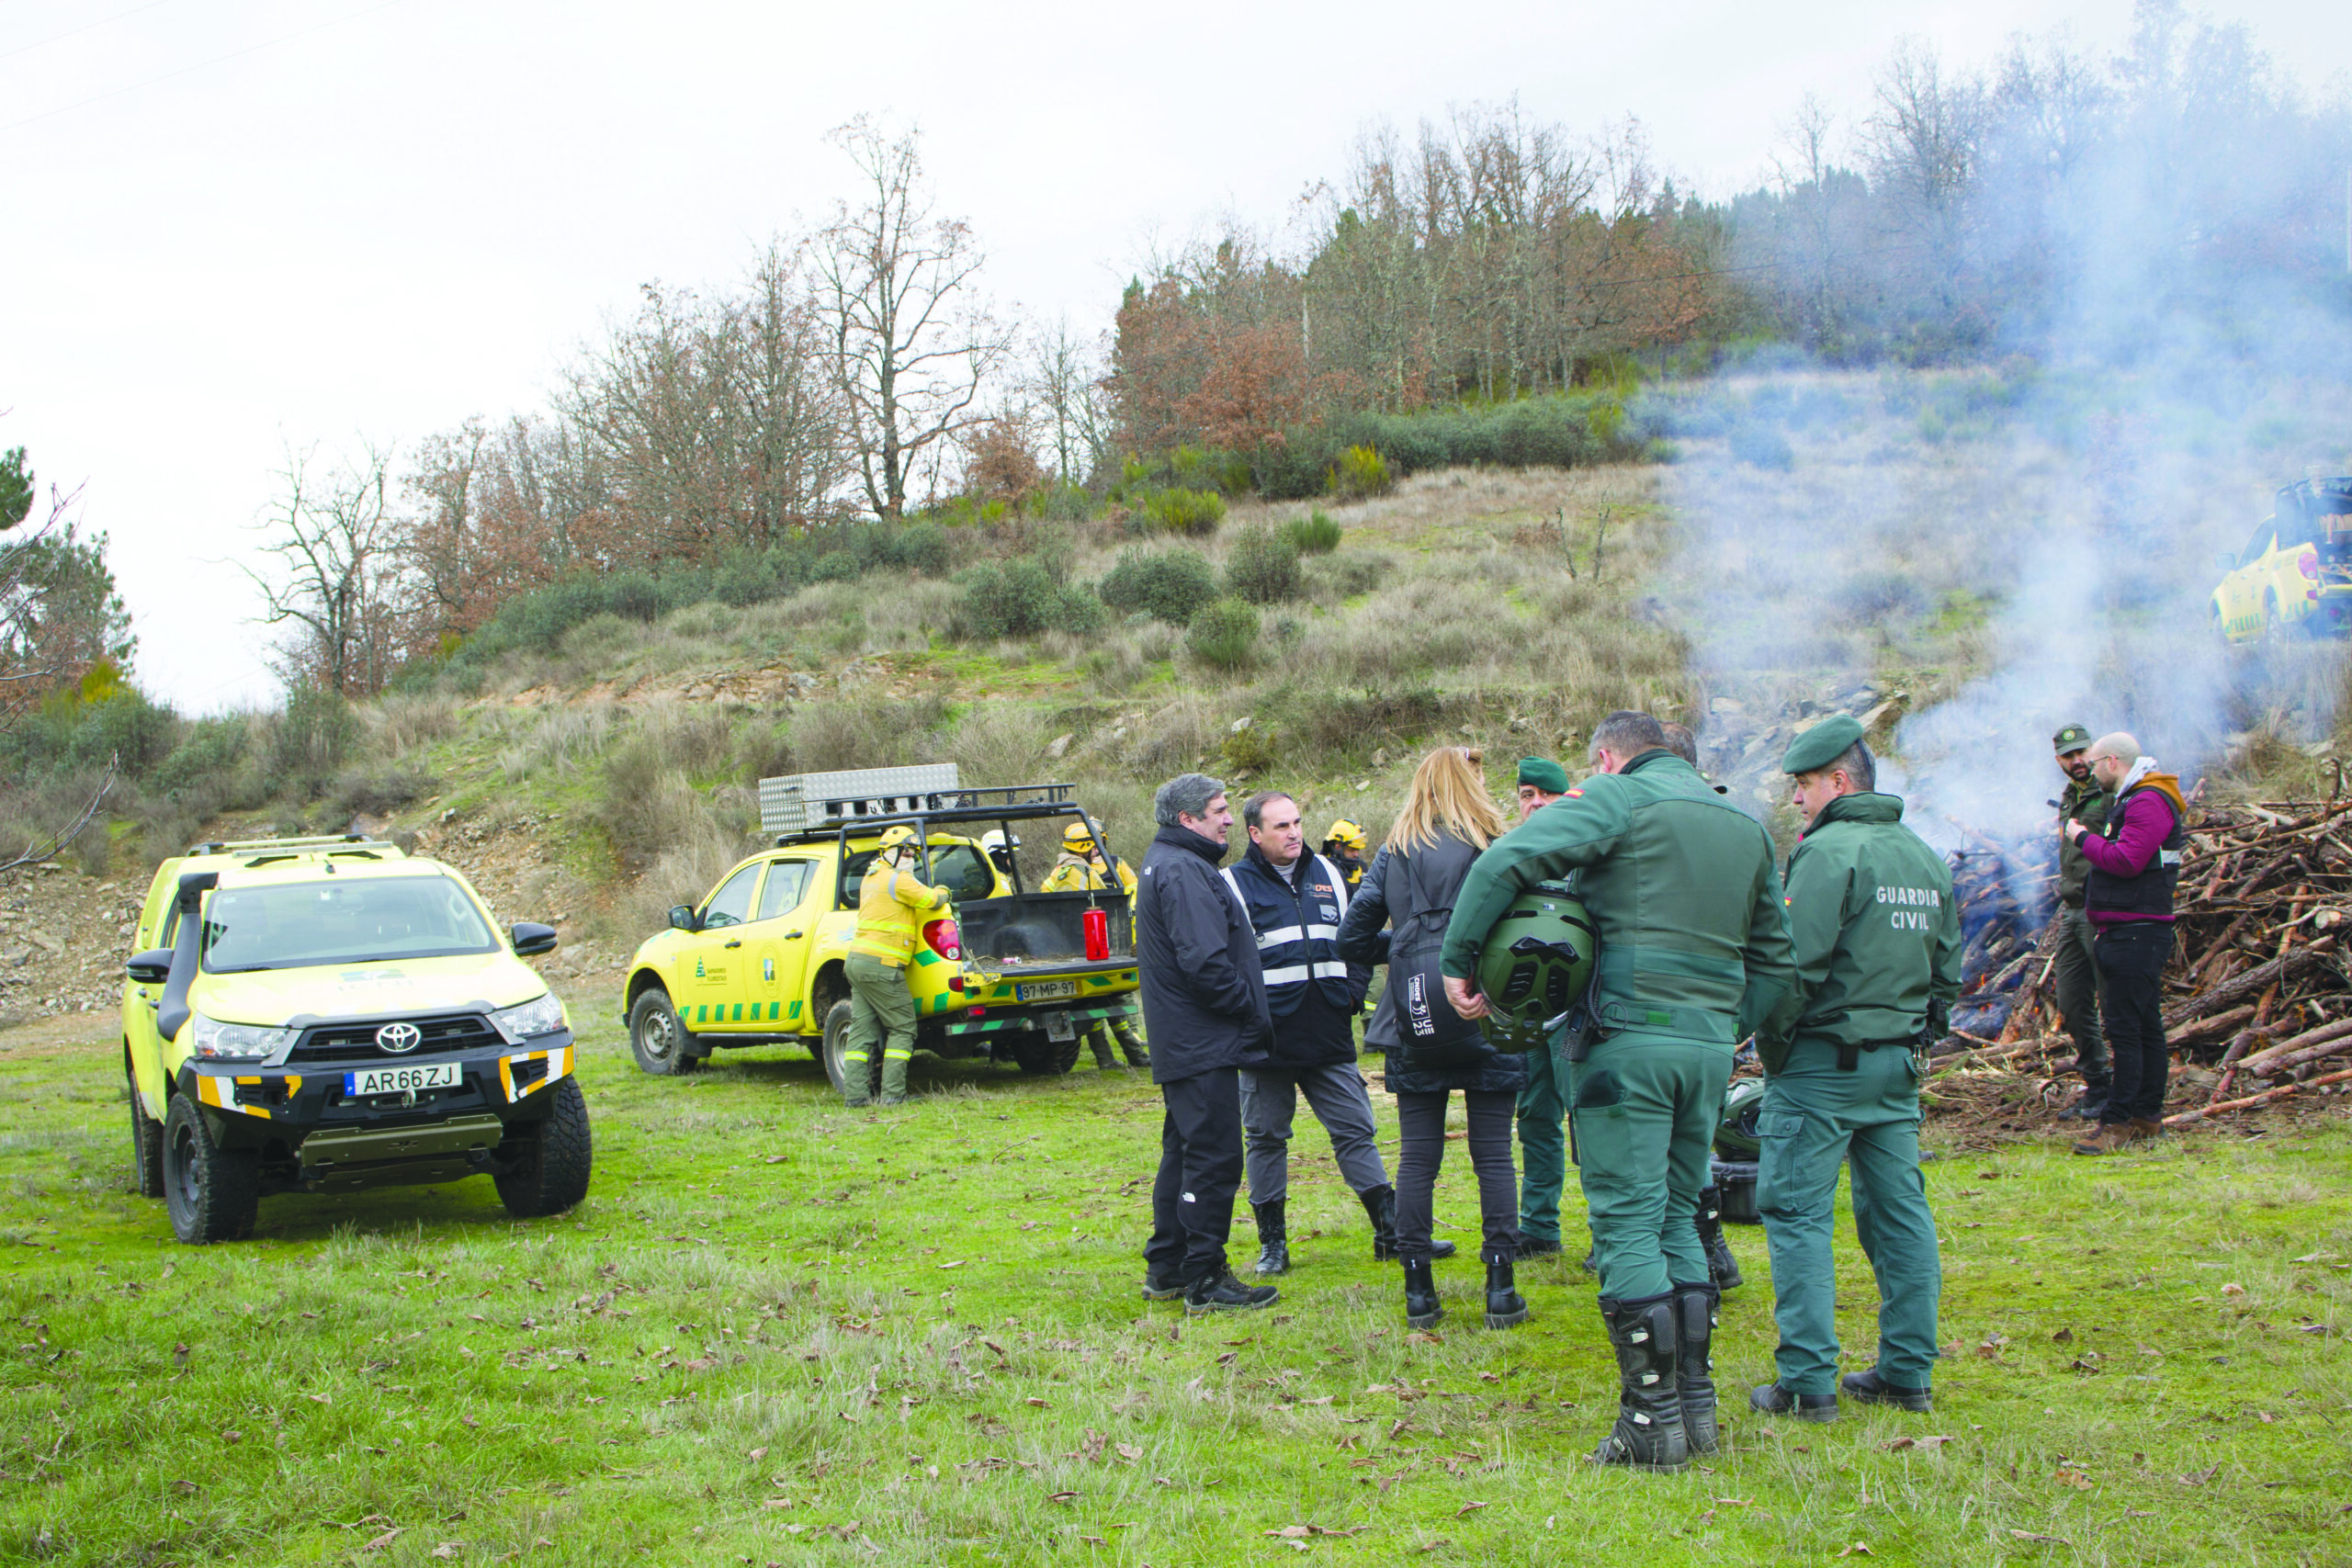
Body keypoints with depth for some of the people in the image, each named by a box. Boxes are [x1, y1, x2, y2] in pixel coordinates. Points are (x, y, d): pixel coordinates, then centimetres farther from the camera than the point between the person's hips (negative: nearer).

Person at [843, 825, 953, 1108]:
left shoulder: (870, 878, 18)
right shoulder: (897, 880, -10)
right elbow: (930, 899, -10)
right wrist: (942, 892, 11)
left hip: (857, 958, 9)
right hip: (880, 966, -9)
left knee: (861, 1030, 8)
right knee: (902, 1029, -1)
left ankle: (854, 1094, 5)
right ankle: (892, 1094, -5)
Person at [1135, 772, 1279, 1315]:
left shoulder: (1165, 863, 18)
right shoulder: (1183, 871, -17)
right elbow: (1204, 962, -25)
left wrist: (1249, 1011, 17)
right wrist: (1254, 1012, -14)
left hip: (1181, 1044, 11)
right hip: (1204, 1044, -11)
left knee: (1185, 1152, 17)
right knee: (1214, 1158, -7)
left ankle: (1166, 1270, 23)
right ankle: (1205, 1280, -3)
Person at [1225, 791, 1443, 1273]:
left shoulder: (1326, 873, 12)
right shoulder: (1236, 884, -4)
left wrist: (1352, 990, 7)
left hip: (1329, 1035, 4)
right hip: (1268, 1043, -4)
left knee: (1356, 1132, 7)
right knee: (1265, 1139, 6)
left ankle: (1391, 1232, 12)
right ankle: (1272, 1243, 17)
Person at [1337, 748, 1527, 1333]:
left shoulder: (1394, 855, 3)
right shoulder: (1499, 851, -5)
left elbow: (1352, 942, 5)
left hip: (1415, 1032, 2)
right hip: (1489, 1024, -2)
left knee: (1417, 1157, 7)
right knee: (1494, 1156, 5)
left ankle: (1418, 1289, 10)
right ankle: (1500, 1288, 6)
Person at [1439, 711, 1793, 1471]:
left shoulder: (1616, 798, -2)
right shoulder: (1744, 825, 19)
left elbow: (1504, 862, -14)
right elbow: (1772, 956, 21)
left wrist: (1459, 963, -7)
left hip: (1629, 1037, -6)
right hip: (1710, 1044, 6)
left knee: (1627, 1223, -3)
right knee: (1676, 1218, 16)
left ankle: (1652, 1420, -3)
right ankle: (1695, 1403, 16)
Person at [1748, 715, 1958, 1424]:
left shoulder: (1830, 851, -14)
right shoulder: (1927, 859, 13)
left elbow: (1799, 965, -19)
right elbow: (1945, 971, 16)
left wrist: (1772, 1045, -8)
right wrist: (1912, 1034, 20)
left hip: (1823, 1063, -8)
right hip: (1898, 1064, 8)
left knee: (1797, 1213, -3)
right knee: (1898, 1211, 12)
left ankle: (1808, 1383, -4)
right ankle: (1908, 1371, 16)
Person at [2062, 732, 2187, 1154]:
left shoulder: (2149, 802, -14)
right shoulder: (2130, 801, 20)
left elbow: (2126, 861, -23)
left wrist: (2083, 838, -11)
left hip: (2137, 933, -11)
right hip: (2127, 933, 11)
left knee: (2124, 1028, -12)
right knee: (2144, 1027, 13)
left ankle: (2116, 1123, -13)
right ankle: (2147, 1116, 18)